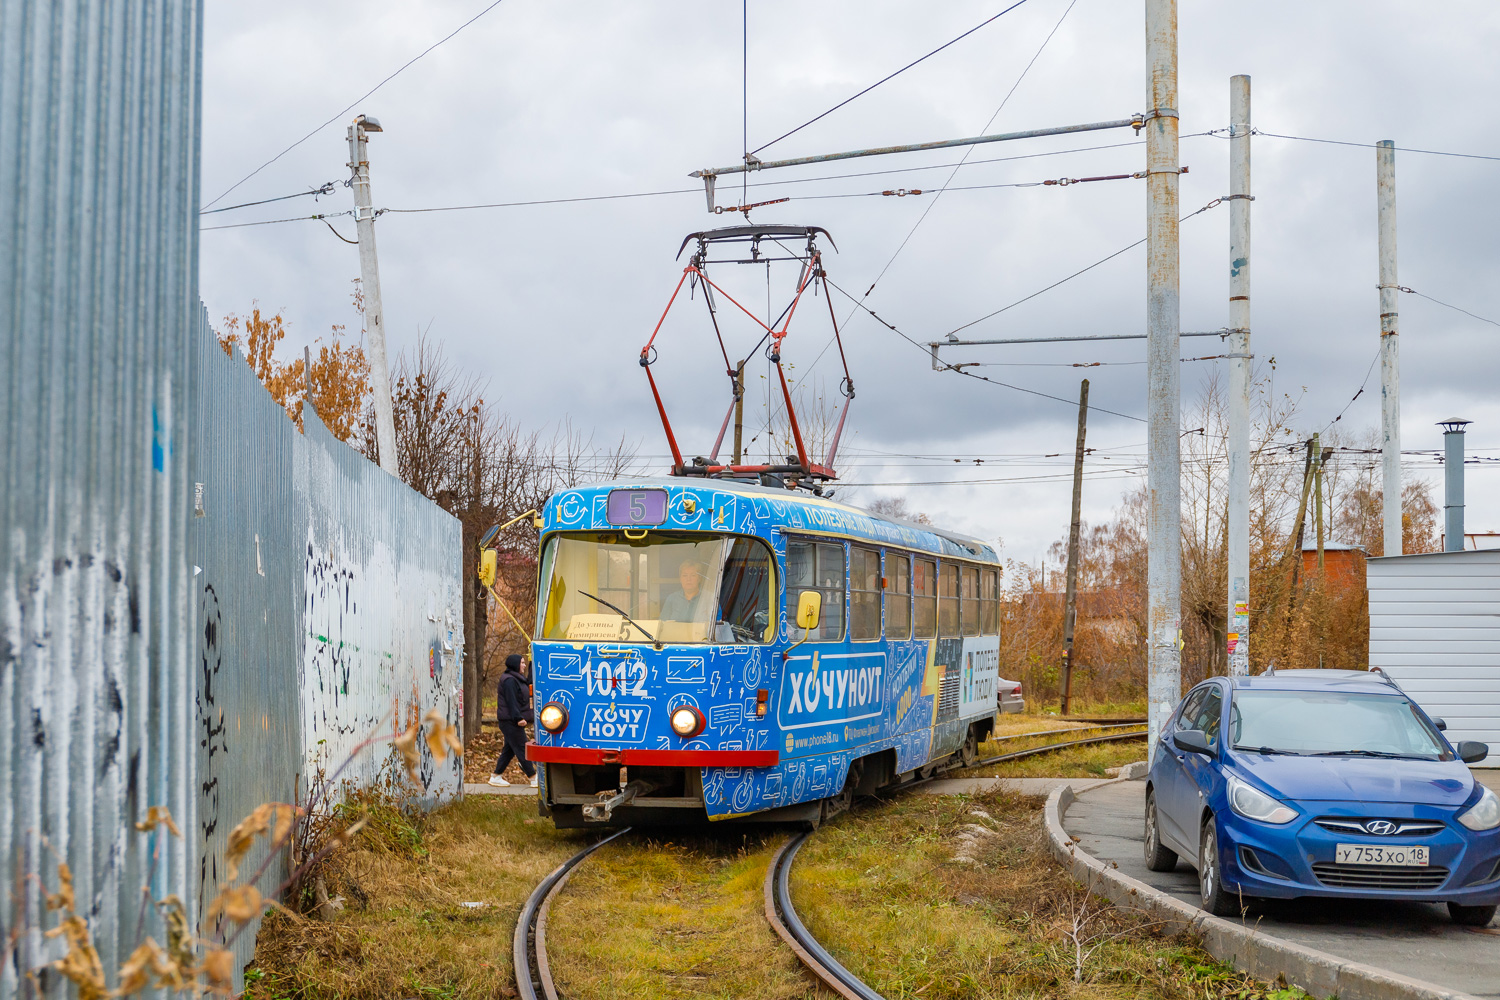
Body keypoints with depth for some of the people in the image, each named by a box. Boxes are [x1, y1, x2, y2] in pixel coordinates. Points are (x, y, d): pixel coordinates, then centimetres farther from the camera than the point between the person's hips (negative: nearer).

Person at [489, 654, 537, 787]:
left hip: (513, 721, 11)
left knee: (509, 750, 12)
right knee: (522, 749, -7)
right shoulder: (509, 681, -15)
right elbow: (511, 701, -22)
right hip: (510, 721, -11)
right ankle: (534, 779, -5)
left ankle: (495, 776, 16)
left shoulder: (515, 679, 17)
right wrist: (518, 718, -26)